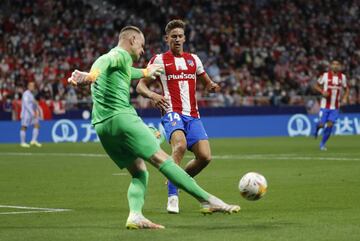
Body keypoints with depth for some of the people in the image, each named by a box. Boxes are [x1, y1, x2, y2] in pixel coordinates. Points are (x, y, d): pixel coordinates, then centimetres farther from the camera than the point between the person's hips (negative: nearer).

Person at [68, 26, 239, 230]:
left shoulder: (113, 58, 28)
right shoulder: (122, 55, -1)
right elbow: (106, 62, -25)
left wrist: (144, 73, 69)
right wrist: (92, 75, -47)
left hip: (101, 125, 9)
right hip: (121, 117, -9)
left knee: (139, 172, 9)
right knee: (162, 159, -11)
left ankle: (135, 215, -13)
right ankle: (208, 201, -14)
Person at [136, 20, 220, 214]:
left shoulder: (193, 59, 18)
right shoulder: (159, 60, 6)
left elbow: (206, 82, 27)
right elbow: (140, 86, 4)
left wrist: (212, 86, 1)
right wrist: (152, 95, -18)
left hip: (193, 115, 5)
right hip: (172, 112, -5)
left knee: (205, 156, -9)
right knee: (180, 146, -32)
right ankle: (172, 194, -27)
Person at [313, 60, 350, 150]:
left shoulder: (342, 77, 2)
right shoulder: (325, 75, -6)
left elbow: (346, 89, 14)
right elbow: (316, 86, 4)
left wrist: (345, 98, -5)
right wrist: (322, 92, -15)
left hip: (335, 107, 2)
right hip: (325, 105, -2)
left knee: (330, 125, -6)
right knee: (322, 124, -6)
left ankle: (322, 143, 11)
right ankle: (317, 128, 32)